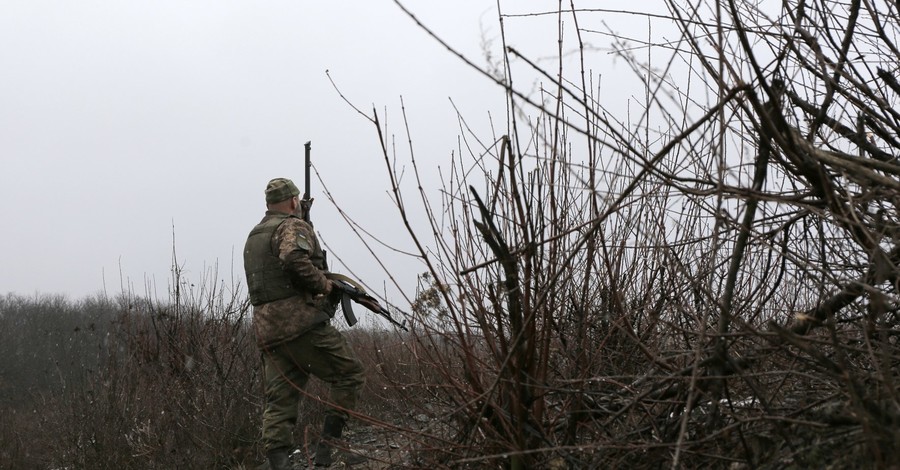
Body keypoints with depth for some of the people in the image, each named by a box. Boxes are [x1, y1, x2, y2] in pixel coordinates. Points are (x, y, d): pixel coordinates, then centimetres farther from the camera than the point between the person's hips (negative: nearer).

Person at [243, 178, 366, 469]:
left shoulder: (253, 236, 23)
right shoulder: (294, 226, -5)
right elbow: (294, 258, -25)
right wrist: (322, 284, -12)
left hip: (267, 330, 8)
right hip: (300, 324, -8)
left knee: (280, 401, 4)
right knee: (350, 375, 3)